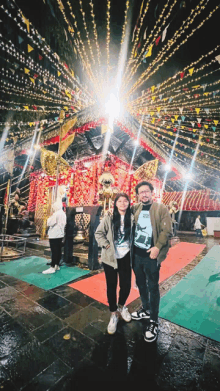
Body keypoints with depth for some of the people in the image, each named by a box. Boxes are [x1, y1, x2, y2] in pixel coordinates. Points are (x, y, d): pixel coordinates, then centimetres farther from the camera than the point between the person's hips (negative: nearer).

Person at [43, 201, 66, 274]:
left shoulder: (56, 214, -16)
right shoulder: (63, 214, 10)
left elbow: (49, 223, -13)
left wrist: (49, 218, 2)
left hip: (54, 236, -9)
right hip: (60, 234, 9)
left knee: (54, 251, -5)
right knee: (58, 250, 12)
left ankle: (52, 267, 1)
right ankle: (57, 265, 22)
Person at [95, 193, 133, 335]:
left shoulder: (131, 218, -2)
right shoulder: (109, 218, -8)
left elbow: (134, 236, 10)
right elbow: (98, 233, -3)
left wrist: (131, 248, 1)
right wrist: (106, 245, -13)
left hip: (125, 257, 2)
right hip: (110, 258, -1)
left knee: (126, 286, 10)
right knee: (111, 286, 11)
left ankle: (121, 306, 42)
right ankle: (114, 314, 34)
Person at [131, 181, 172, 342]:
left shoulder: (161, 208, -8)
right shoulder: (135, 208, 4)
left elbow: (167, 230, -12)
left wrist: (157, 247, -19)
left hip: (151, 254, -5)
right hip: (136, 253, 5)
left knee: (152, 287, 7)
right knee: (140, 283, 20)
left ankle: (154, 321, 26)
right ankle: (146, 310, 44)